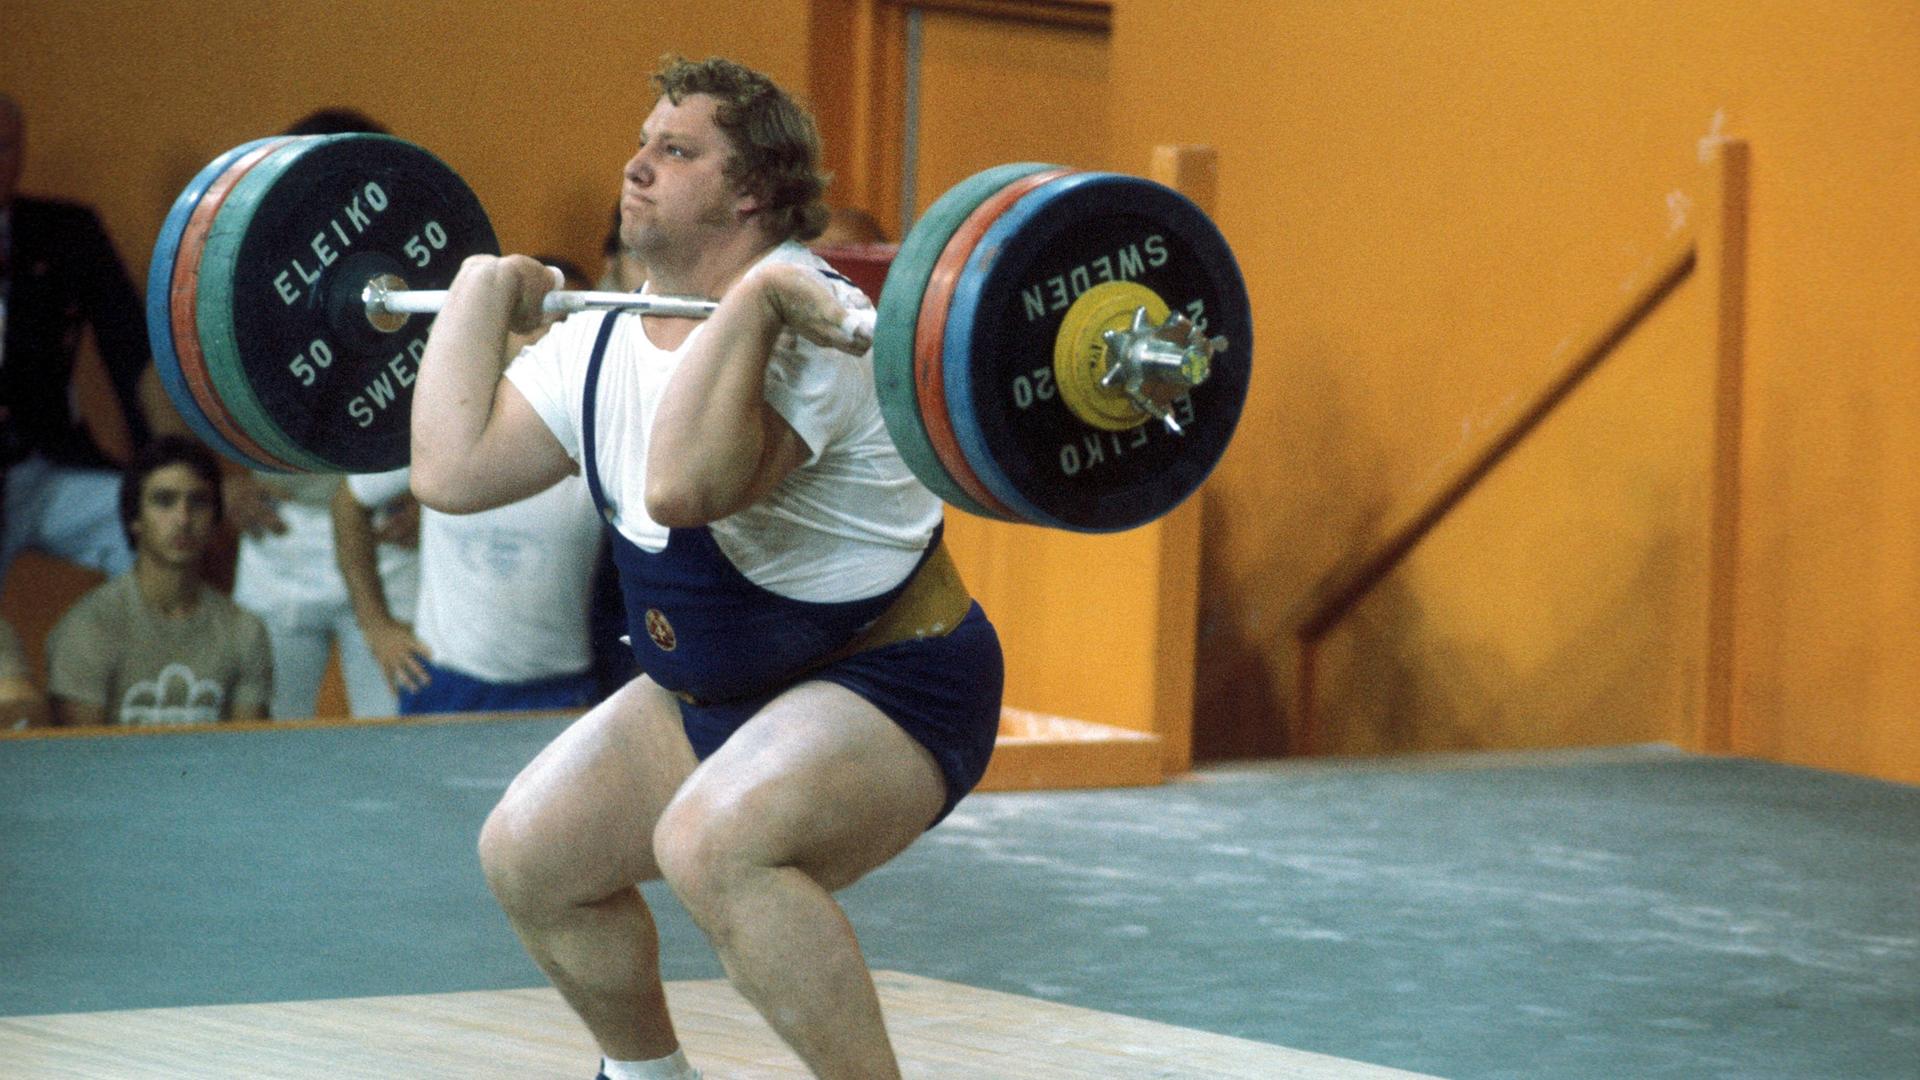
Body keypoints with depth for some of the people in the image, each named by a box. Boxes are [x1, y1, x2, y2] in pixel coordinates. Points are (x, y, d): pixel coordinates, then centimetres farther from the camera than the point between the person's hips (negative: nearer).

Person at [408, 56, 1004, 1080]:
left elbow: (682, 486, -42)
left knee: (710, 843, -34)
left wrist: (751, 299, -41)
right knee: (527, 854, 6)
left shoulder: (809, 326, -26)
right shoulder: (602, 345, 2)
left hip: (886, 687, -9)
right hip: (715, 690, 9)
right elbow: (451, 469, -6)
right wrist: (481, 291, 3)